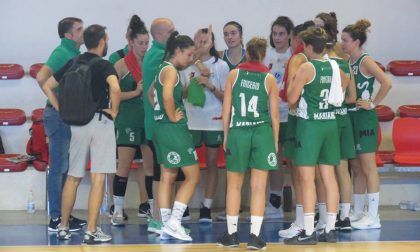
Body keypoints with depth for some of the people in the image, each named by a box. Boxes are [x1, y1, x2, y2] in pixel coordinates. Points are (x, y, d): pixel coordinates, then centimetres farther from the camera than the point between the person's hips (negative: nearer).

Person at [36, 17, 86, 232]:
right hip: (60, 115, -9)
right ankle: (56, 219, -3)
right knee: (59, 168, -6)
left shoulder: (73, 53, 15)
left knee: (65, 168, 13)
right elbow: (42, 77, -26)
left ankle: (63, 215, 20)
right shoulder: (62, 53, -13)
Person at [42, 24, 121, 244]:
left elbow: (47, 86, 13)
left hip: (76, 123, 6)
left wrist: (62, 110, 11)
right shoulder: (103, 65, -8)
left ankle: (63, 227, 21)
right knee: (98, 178, -4)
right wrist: (114, 111, -11)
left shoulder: (73, 64, 9)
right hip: (99, 121, -5)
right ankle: (91, 231, -6)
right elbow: (115, 88, -27)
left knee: (73, 177, 15)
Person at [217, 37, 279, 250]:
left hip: (237, 132, 1)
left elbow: (226, 109, 3)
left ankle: (232, 234, 15)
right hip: (262, 132, 0)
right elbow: (274, 114, 2)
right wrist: (275, 141, 12)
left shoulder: (234, 74, 2)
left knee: (234, 185, 12)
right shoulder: (269, 78, 0)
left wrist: (226, 136, 12)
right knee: (258, 187, 2)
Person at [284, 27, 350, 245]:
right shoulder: (333, 67, 10)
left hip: (309, 123, -7)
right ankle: (330, 230, 12)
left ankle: (308, 232, -8)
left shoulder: (307, 67, -10)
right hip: (330, 122, 7)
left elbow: (291, 98, -10)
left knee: (307, 178, -5)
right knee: (329, 176, 9)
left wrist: (292, 84, 7)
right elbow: (345, 82, 33)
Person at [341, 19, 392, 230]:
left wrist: (373, 103, -18)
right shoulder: (347, 63, 10)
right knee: (355, 168, 13)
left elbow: (386, 83, -23)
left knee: (368, 167, -4)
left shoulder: (366, 62, -12)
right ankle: (357, 213, 20)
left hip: (364, 118, -8)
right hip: (350, 117, 8)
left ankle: (373, 217, 0)